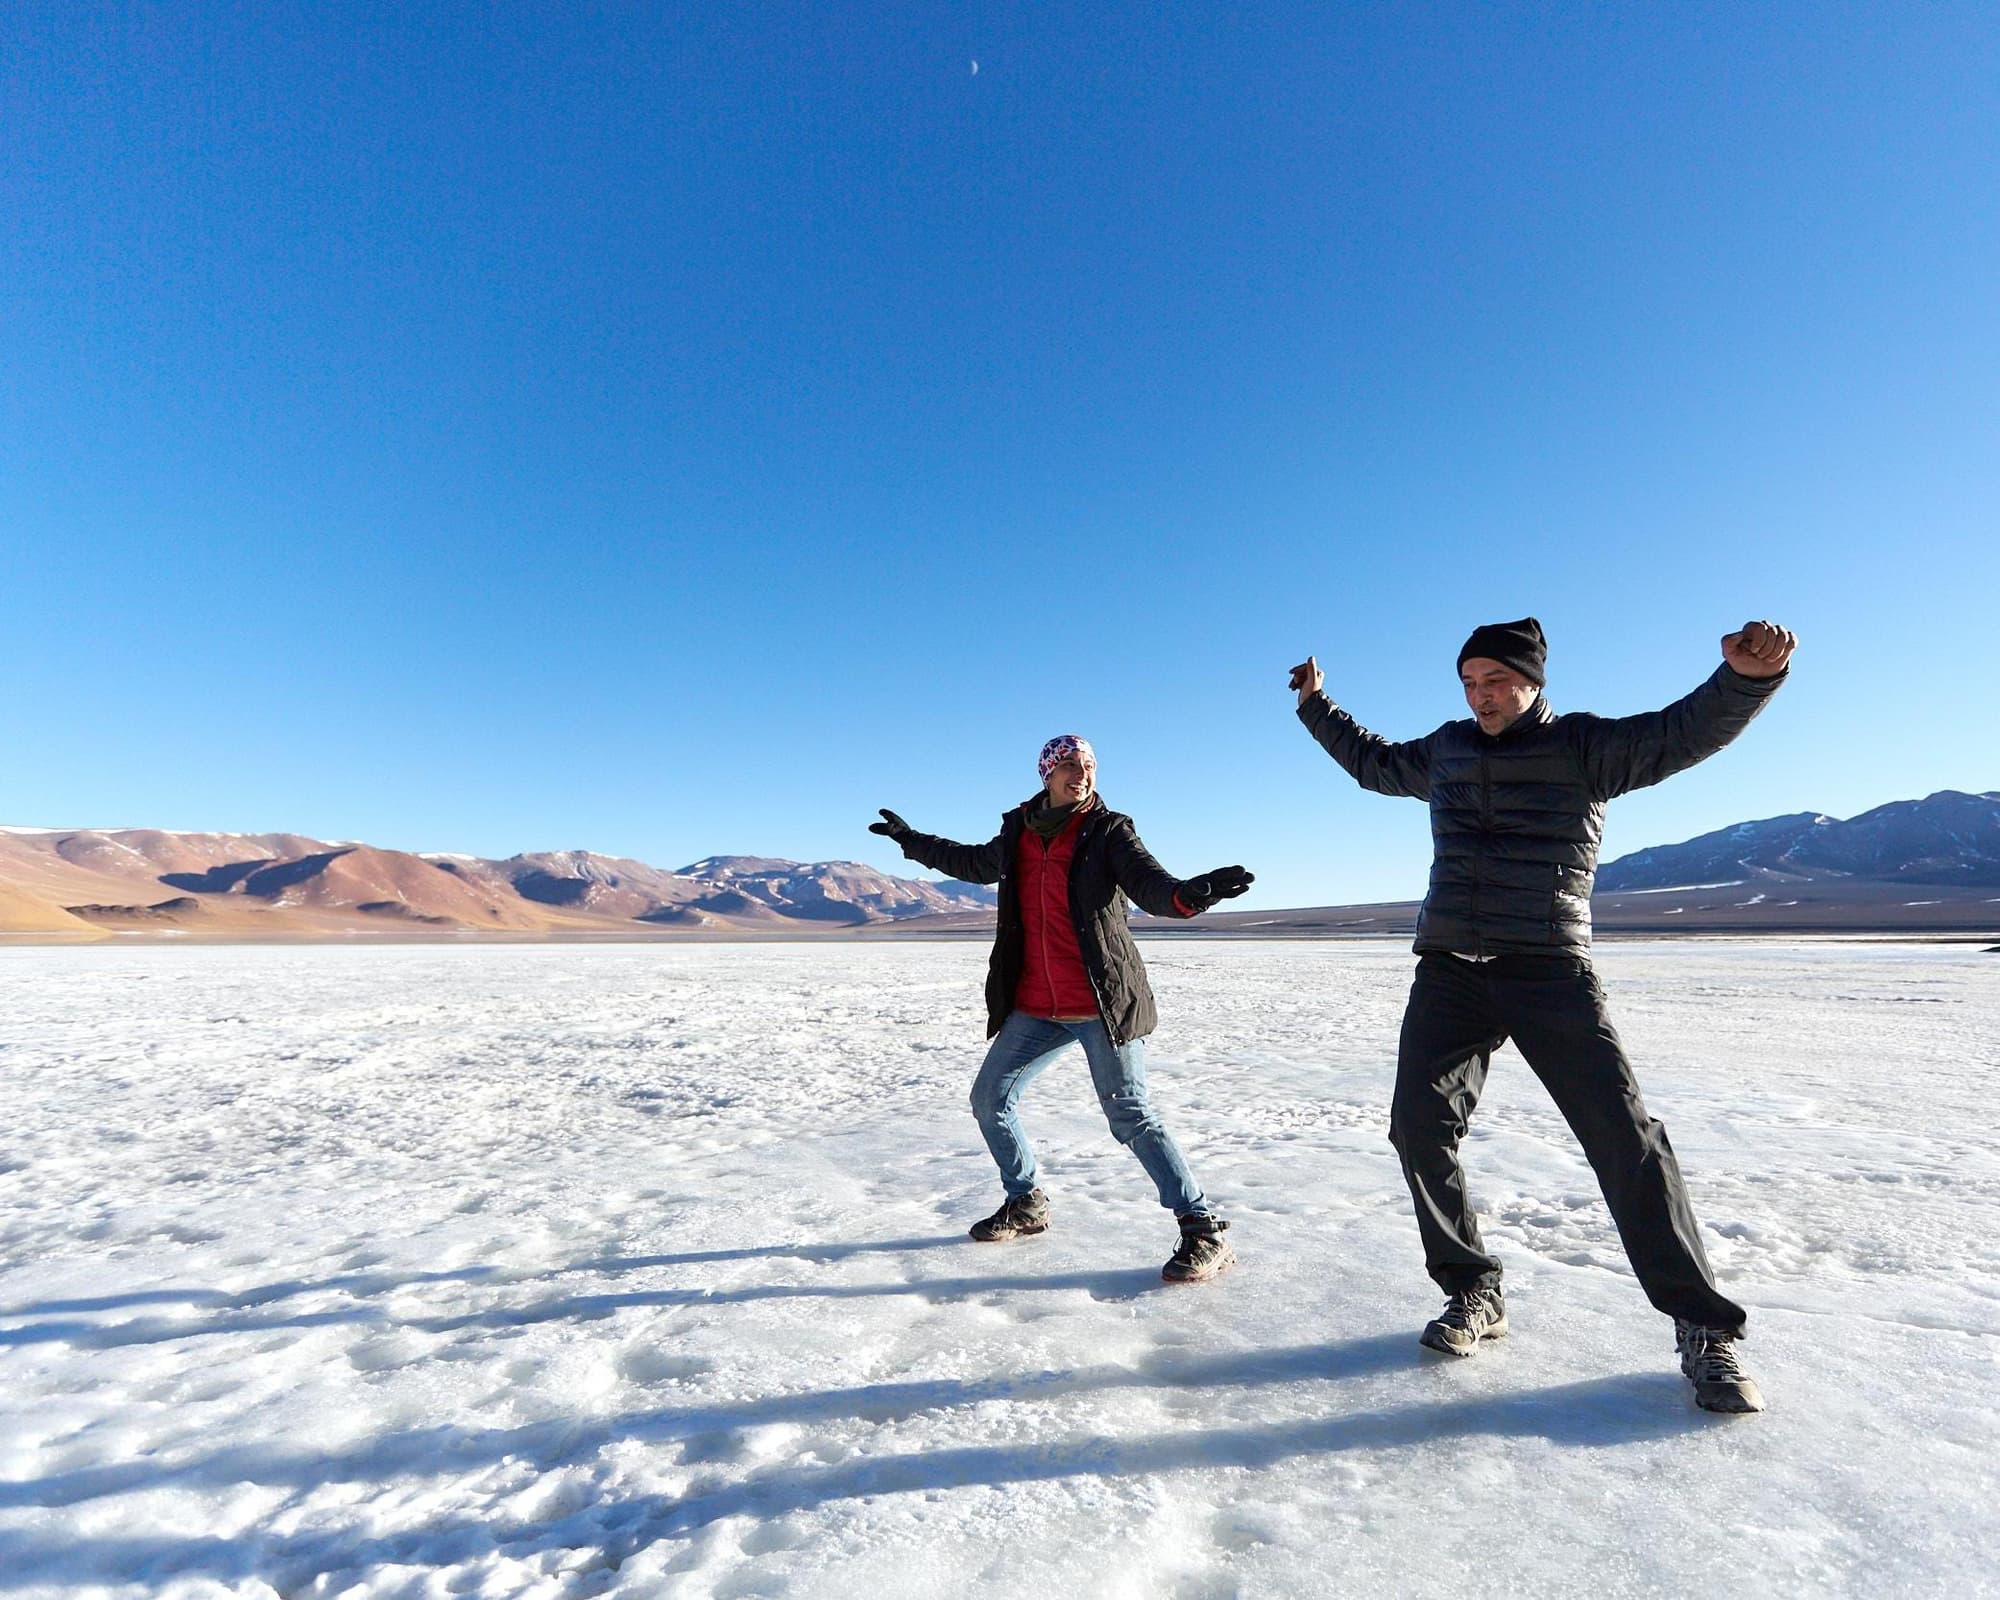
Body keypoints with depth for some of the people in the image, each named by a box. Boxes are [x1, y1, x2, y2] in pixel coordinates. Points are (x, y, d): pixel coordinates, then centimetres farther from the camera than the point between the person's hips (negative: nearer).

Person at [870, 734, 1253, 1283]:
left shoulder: (1109, 831, -6)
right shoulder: (1018, 832, 8)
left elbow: (1150, 885, -21)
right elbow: (977, 863, 27)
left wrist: (1189, 893, -45)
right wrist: (912, 841, 36)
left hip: (1103, 1004, -6)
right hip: (1035, 1006, 6)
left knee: (1130, 1115, -8)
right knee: (990, 1099, 13)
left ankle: (1205, 1231, 6)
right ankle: (1025, 1203, 34)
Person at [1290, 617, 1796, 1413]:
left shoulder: (1583, 746, -1)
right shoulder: (1444, 751, 13)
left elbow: (1687, 730, -17)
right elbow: (1372, 761, 30)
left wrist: (1747, 675, -36)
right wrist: (1317, 706, 32)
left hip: (1550, 968, -4)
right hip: (1449, 967, 4)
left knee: (1626, 1138, -6)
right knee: (1419, 1125, -2)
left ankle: (1703, 1330, 12)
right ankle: (1474, 1293, 15)